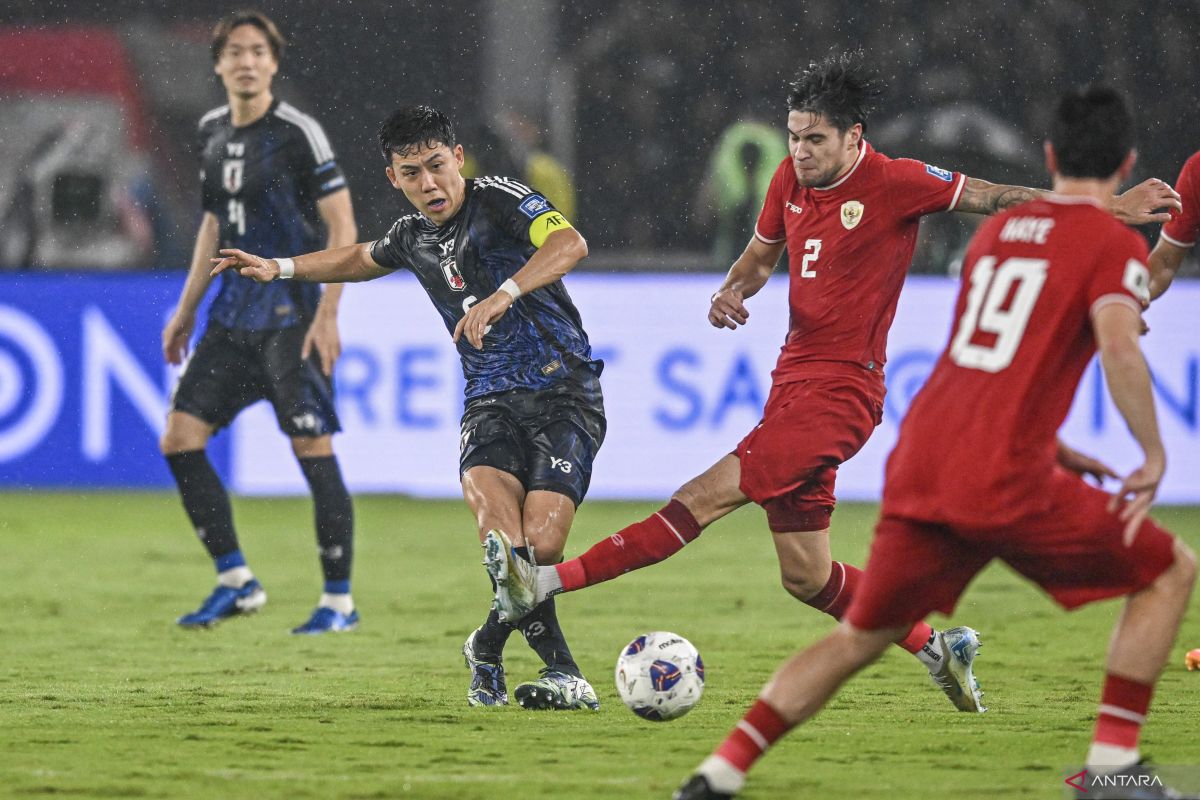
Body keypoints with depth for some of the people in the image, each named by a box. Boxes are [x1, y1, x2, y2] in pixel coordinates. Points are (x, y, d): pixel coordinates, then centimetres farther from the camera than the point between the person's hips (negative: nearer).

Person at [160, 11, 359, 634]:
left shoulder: (297, 133, -10)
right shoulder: (212, 132, 11)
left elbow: (343, 227, -10)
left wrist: (327, 314, -17)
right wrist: (187, 309, 21)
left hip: (291, 318, -7)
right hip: (233, 316, 7)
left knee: (313, 448, -7)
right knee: (179, 439, 1)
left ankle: (339, 600, 2)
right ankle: (235, 582, 11)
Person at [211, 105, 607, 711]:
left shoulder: (498, 200, -7)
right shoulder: (413, 236, 13)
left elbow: (569, 244, -28)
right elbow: (361, 259, 39)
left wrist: (503, 295, -40)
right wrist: (280, 268, 35)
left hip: (563, 393, -4)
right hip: (490, 402, 5)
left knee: (540, 546, -19)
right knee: (500, 529, -26)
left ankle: (488, 649, 11)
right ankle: (564, 673, -14)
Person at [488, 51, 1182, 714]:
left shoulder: (895, 183, -10)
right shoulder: (792, 179, 9)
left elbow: (996, 199, -3)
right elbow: (762, 253, 26)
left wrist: (1114, 209, -4)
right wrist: (733, 291, 2)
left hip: (841, 391, -8)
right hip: (793, 380, 8)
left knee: (707, 497, -18)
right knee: (807, 578, 10)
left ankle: (550, 582, -25)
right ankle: (937, 648, 26)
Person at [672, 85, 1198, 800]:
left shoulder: (997, 230, 20)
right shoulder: (1114, 244, -1)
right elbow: (1119, 347, -19)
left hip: (918, 469, 6)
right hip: (1005, 481, -6)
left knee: (860, 638, 19)